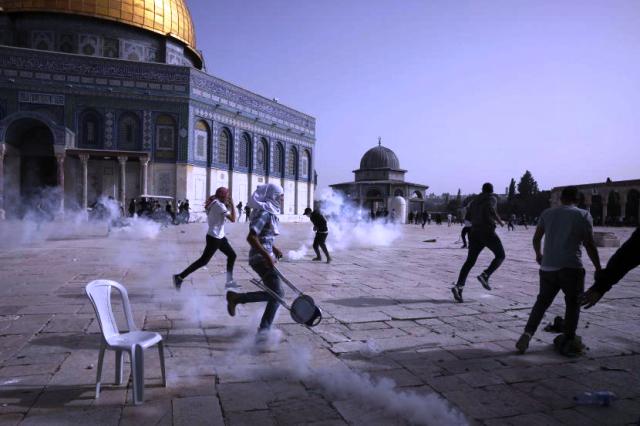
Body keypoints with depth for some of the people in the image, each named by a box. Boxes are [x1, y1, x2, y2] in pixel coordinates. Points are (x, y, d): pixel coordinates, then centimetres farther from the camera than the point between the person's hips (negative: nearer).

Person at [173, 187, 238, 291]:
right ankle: (180, 277, 2)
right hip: (214, 238, -10)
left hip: (219, 237, 10)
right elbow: (233, 219, -20)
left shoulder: (214, 204, 11)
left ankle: (229, 281, 19)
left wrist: (228, 206, 7)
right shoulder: (219, 205, -17)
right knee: (203, 260, -4)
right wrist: (232, 204, -12)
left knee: (232, 255, 13)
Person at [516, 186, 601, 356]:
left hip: (547, 267, 3)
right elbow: (589, 245, -3)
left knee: (542, 301, 14)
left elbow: (536, 238, 17)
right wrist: (598, 268, 5)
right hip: (571, 267, -3)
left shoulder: (547, 213, 12)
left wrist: (538, 254, 34)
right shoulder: (583, 215, 2)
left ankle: (527, 334, 2)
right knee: (573, 304, 12)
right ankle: (568, 342, 10)